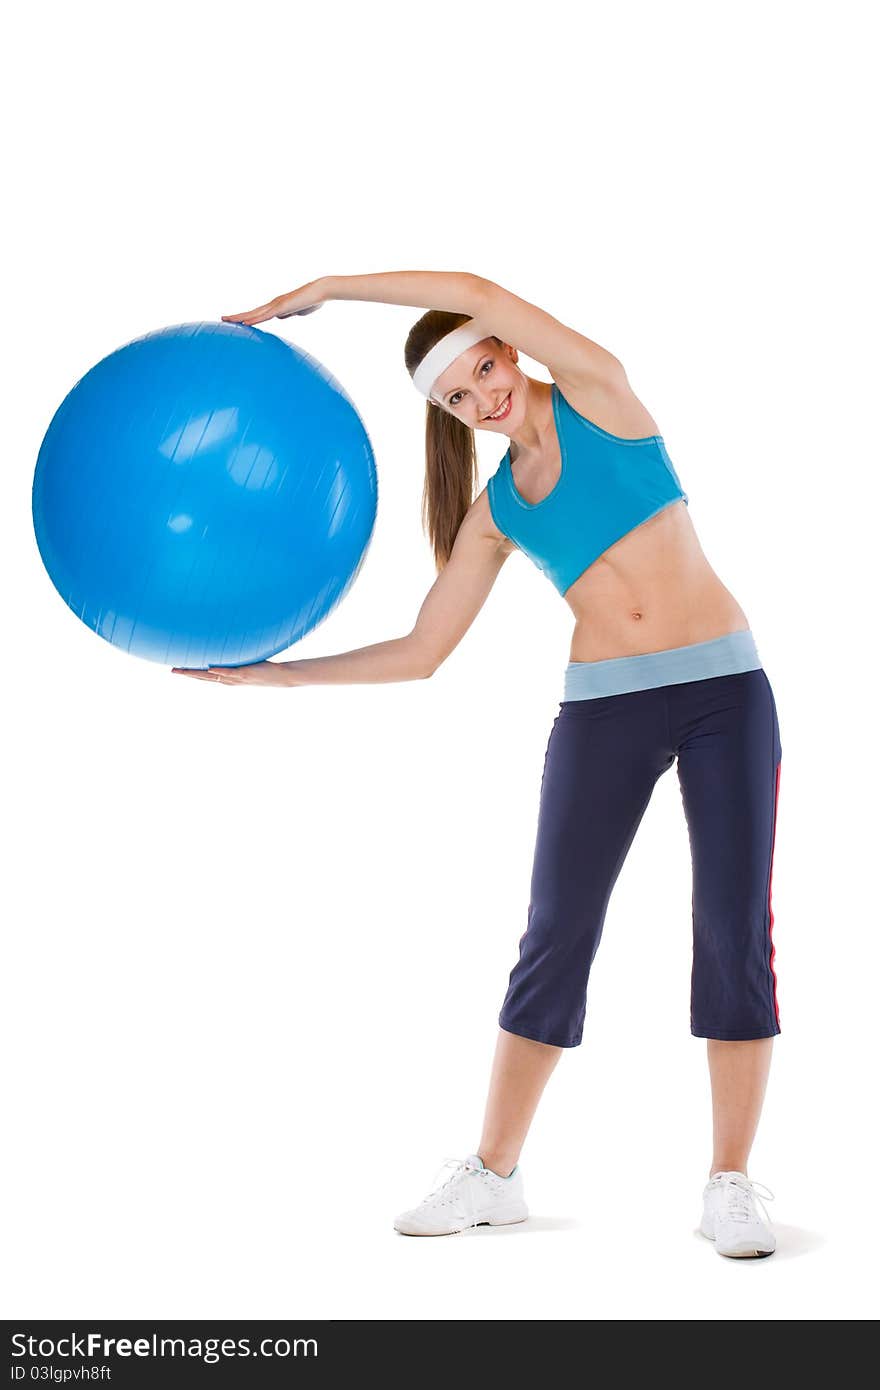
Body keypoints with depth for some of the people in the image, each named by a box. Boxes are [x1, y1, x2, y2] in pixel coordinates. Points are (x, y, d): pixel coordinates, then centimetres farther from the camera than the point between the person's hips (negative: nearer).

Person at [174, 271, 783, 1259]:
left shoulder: (597, 395, 0)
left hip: (725, 688, -3)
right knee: (556, 933, 1)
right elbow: (421, 652, 10)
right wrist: (273, 671, 8)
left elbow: (480, 293, -13)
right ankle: (494, 1174, 11)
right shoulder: (493, 510, 9)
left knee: (737, 931, -4)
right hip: (604, 705, 3)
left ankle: (730, 1185, 4)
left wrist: (318, 289, -6)